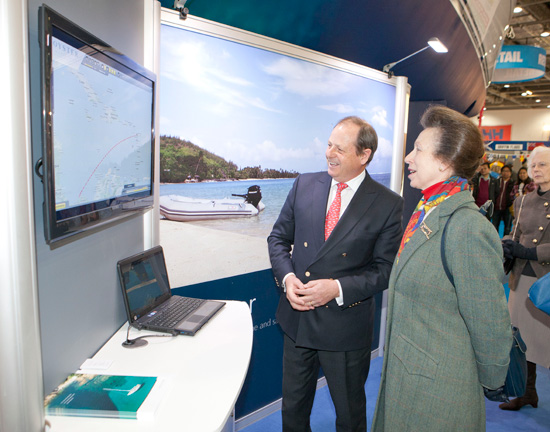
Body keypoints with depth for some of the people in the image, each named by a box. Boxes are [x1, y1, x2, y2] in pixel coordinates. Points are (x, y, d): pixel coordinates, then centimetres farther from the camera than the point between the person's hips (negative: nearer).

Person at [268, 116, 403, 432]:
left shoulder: (388, 204, -11)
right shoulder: (305, 185, -1)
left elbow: (386, 270, -10)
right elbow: (279, 238, 5)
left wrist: (338, 288, -22)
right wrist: (287, 277, -13)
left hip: (346, 326, -3)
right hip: (296, 318, 4)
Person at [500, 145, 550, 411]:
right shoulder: (524, 202, 10)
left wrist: (528, 251, -18)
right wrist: (506, 245, -3)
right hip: (523, 279, 5)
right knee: (525, 337, 13)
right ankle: (528, 392, 29)